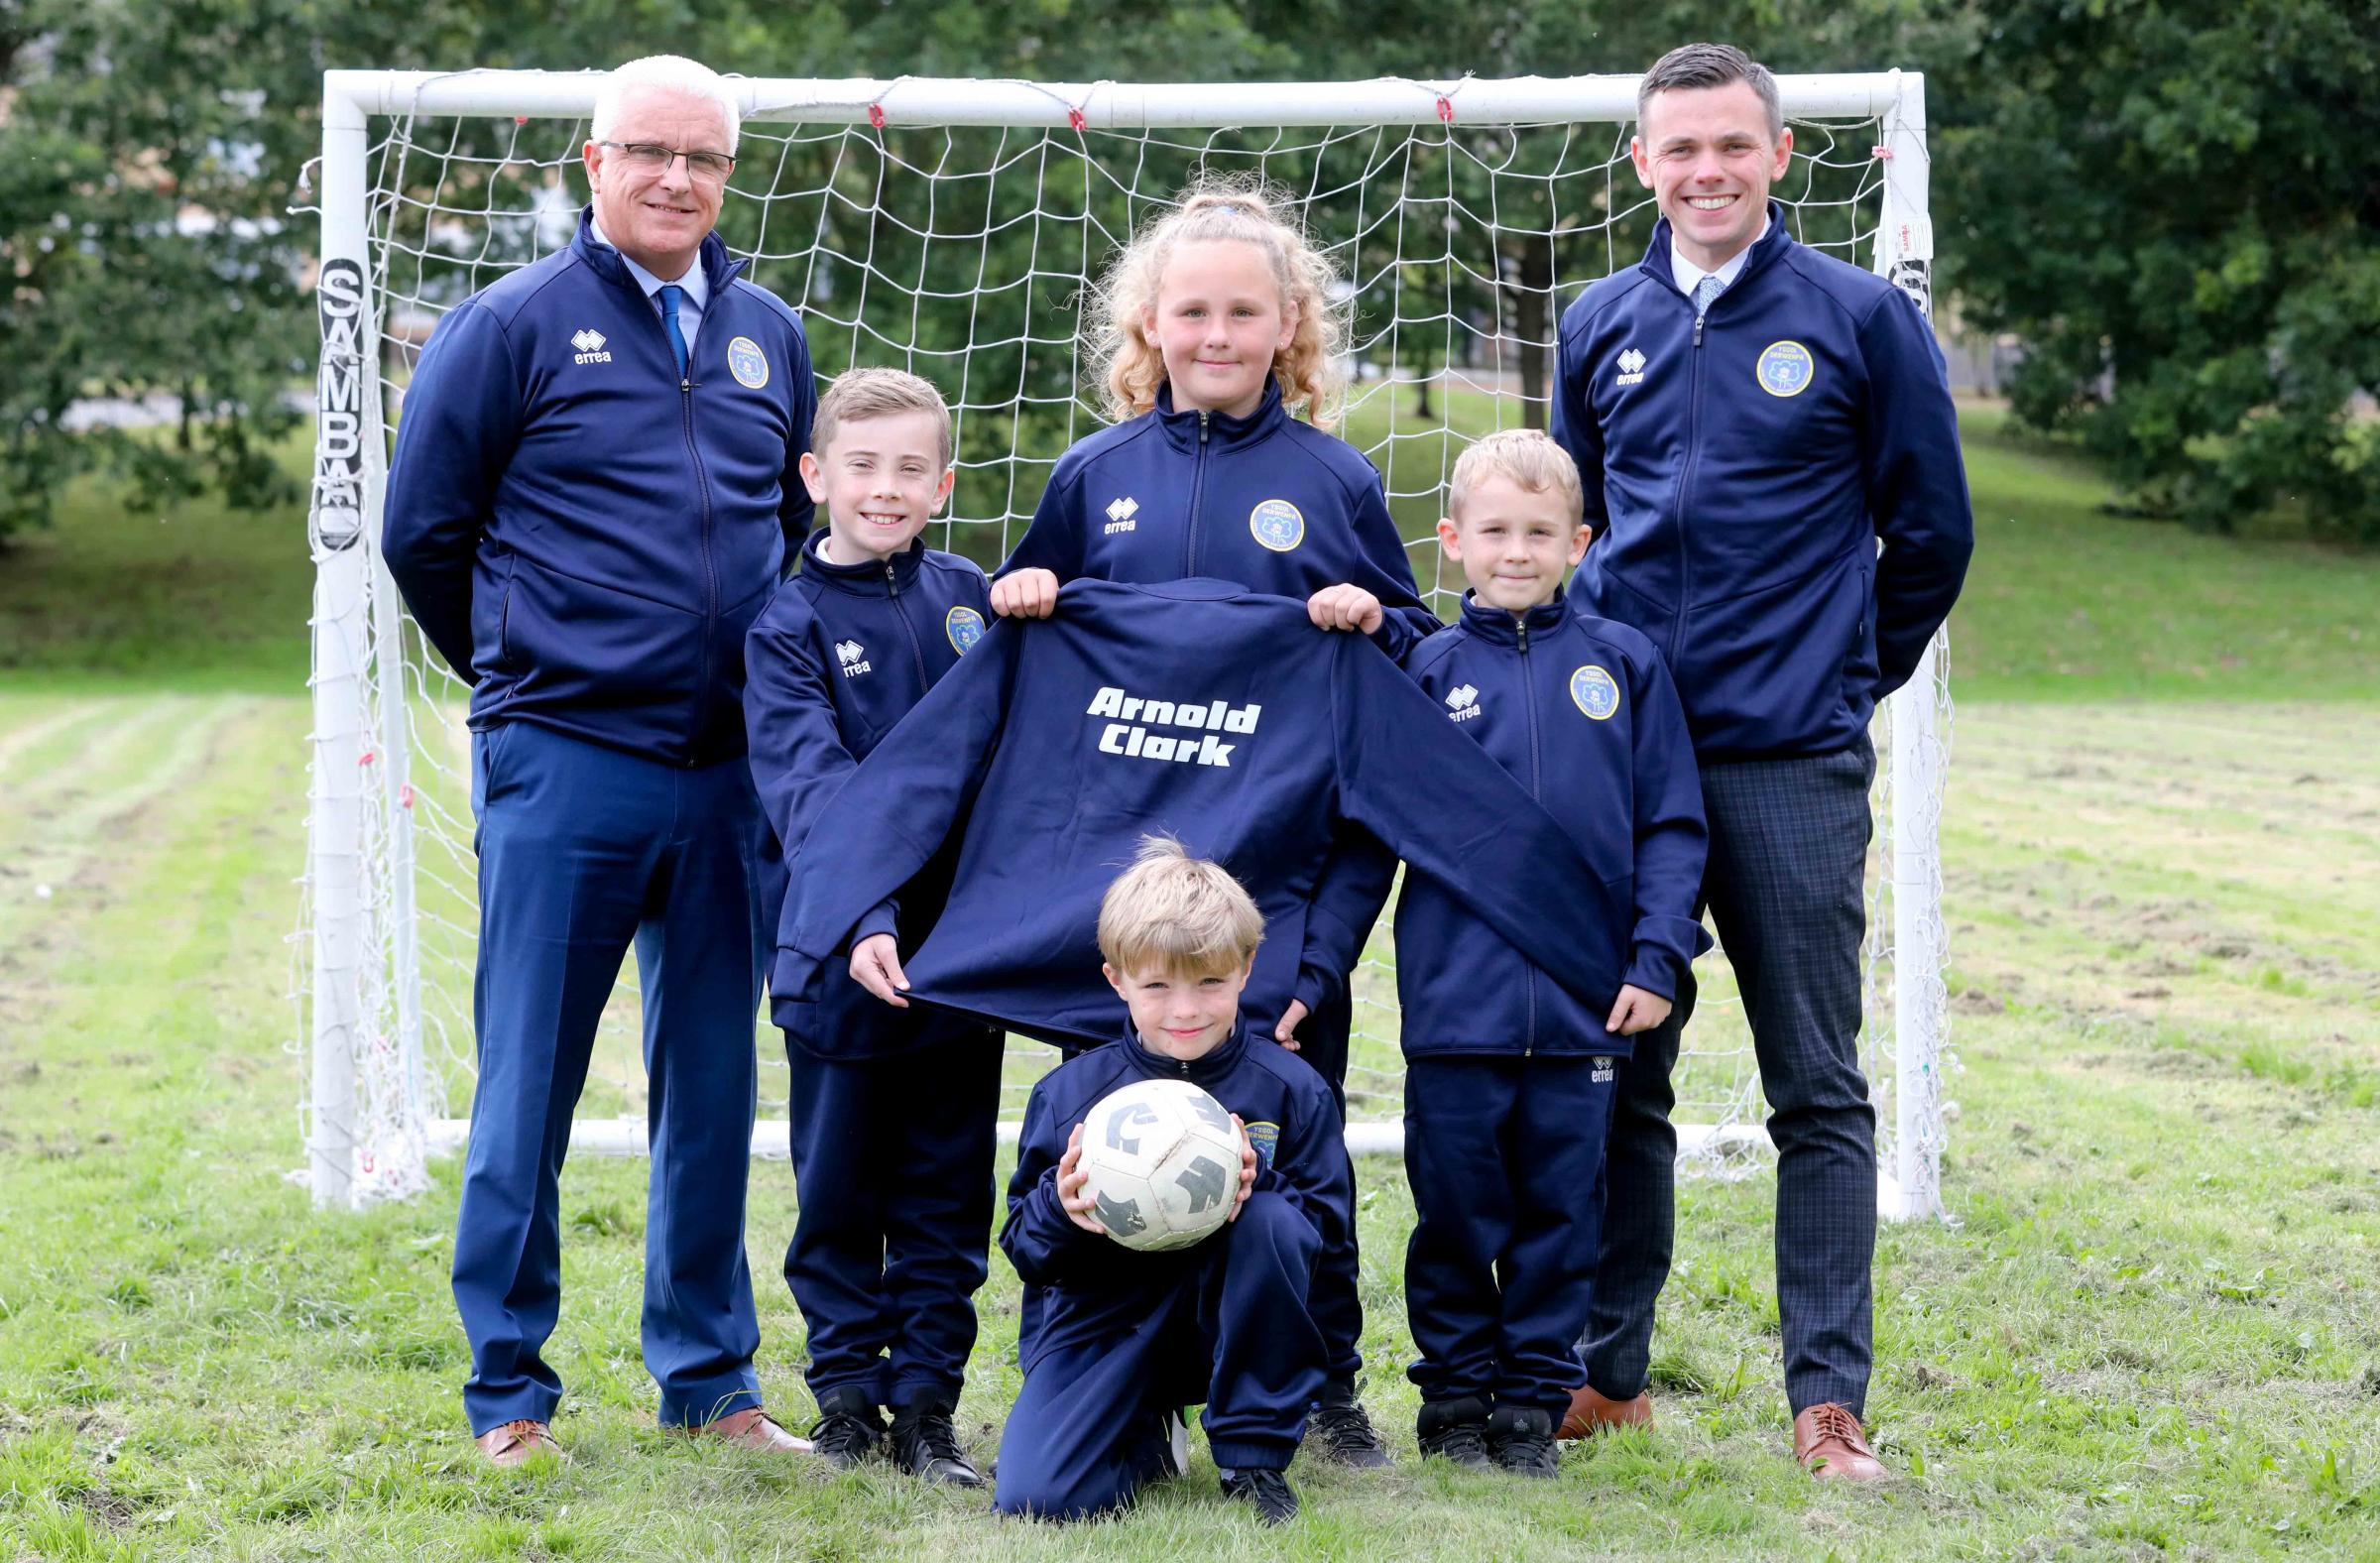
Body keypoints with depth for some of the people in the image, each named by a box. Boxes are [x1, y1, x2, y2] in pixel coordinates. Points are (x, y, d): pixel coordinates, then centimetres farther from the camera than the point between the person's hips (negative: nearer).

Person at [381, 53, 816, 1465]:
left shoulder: (768, 335, 12)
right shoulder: (514, 326, -2)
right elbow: (422, 531, 2)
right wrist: (526, 674, 10)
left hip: (733, 771, 4)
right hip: (562, 768, -4)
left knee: (715, 1082, 10)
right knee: (529, 1086, 0)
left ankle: (711, 1376, 20)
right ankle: (510, 1389, 10)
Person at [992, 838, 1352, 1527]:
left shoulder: (1291, 1089, -7)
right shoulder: (1067, 1094, -5)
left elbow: (1325, 1225, -9)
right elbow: (1025, 1254, -3)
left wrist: (1258, 1188, -29)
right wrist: (1060, 1211, -26)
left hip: (1233, 1327, 0)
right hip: (1105, 1318, 0)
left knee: (1271, 1220, -32)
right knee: (1033, 1497, -24)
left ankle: (1254, 1455, -13)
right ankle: (1148, 1438, 15)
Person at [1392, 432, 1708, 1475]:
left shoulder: (1623, 664, 4)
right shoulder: (1428, 670, 3)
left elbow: (1671, 825, 4)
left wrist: (1657, 958, -3)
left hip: (1583, 1004, 0)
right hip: (1455, 999, 0)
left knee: (1560, 1211, 7)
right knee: (1456, 1210, 6)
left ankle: (1536, 1399, 18)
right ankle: (1455, 1394, 20)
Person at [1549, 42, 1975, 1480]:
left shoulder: (1863, 318, 0)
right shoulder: (1602, 327, 11)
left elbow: (1931, 532, 6)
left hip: (1793, 769, -3)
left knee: (1819, 1092, -1)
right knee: (1617, 1078, 9)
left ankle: (1829, 1398, 2)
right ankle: (1605, 1369, 18)